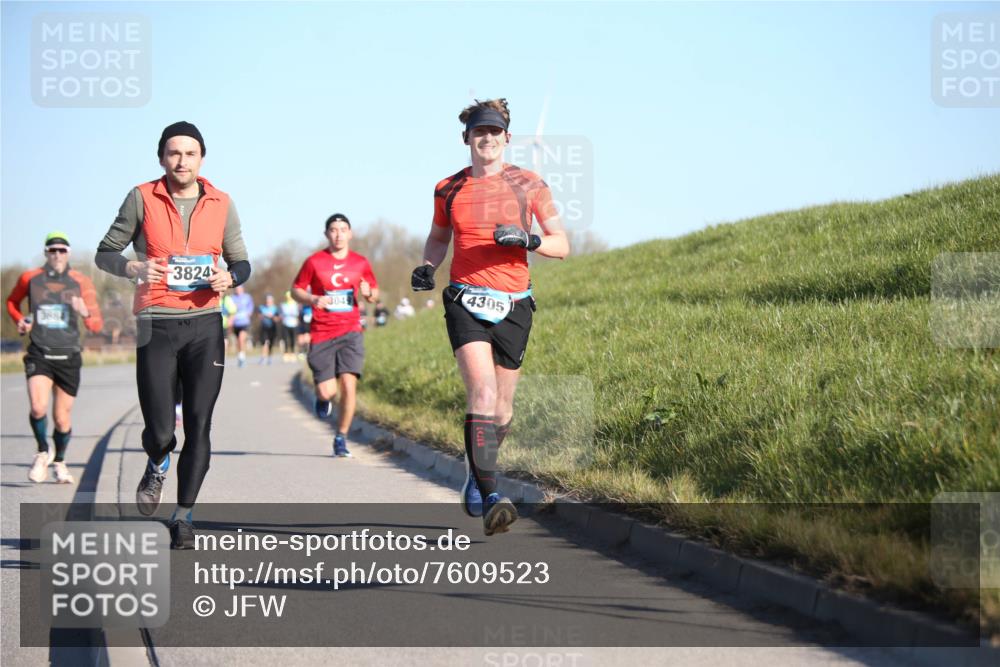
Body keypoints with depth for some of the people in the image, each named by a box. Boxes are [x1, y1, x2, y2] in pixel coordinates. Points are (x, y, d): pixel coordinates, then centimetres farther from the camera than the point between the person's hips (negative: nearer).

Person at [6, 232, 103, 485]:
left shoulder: (81, 283, 1)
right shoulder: (29, 279, 3)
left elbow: (97, 325, -1)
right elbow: (12, 301, 23)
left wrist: (86, 313, -22)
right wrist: (19, 320, 3)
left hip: (68, 357, 1)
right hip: (39, 355, -1)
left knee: (62, 418, 5)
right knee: (38, 408, -22)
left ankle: (60, 462, 31)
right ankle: (43, 453, 5)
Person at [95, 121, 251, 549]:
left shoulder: (220, 204, 6)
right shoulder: (142, 199, 0)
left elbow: (241, 263, 14)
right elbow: (105, 252, 5)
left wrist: (229, 277, -10)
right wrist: (134, 268, -15)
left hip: (205, 325, 2)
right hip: (157, 325, -2)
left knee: (198, 428, -2)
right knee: (160, 430, -7)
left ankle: (184, 515, 10)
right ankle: (158, 465, 29)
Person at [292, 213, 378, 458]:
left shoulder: (360, 263, 8)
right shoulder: (314, 261, 1)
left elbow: (374, 294, 17)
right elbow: (296, 290, 7)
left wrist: (368, 293, -7)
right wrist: (312, 299, -13)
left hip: (350, 332, 1)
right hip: (321, 334, -1)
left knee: (348, 385, -13)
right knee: (327, 391, -8)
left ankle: (341, 438, 3)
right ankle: (322, 398, 32)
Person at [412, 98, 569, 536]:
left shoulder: (529, 185, 2)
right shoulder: (448, 189, 7)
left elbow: (561, 245, 4)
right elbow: (438, 237, 24)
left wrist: (527, 240, -16)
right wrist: (426, 267, 3)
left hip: (513, 306, 1)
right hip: (465, 302, -1)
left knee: (502, 408, 8)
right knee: (483, 392, -21)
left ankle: (477, 473, 38)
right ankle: (490, 499, -26)